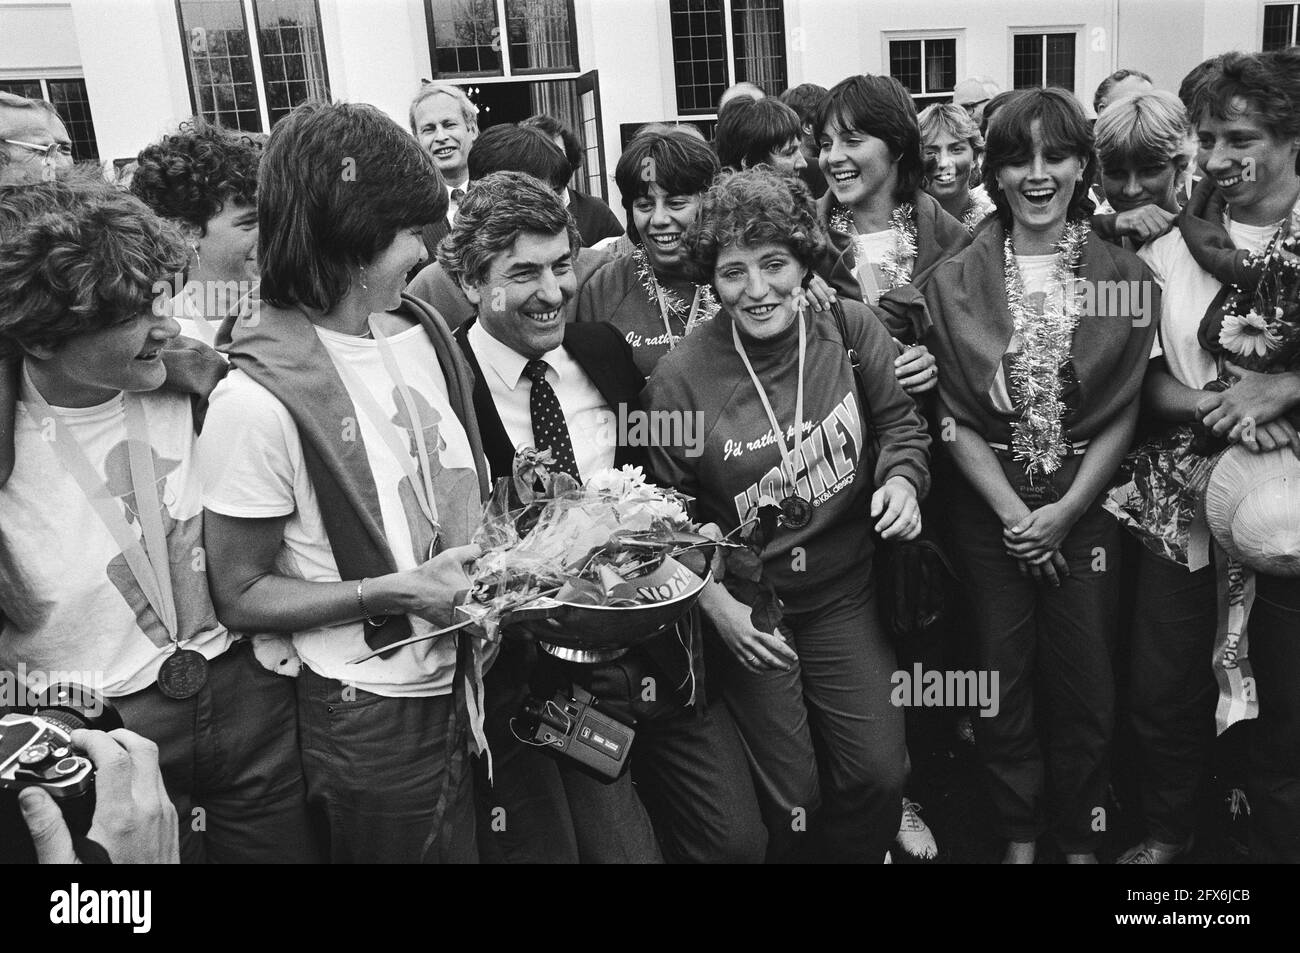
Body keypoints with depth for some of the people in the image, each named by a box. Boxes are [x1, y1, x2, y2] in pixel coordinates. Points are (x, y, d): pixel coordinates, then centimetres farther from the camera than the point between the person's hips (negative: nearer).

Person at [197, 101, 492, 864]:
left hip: (468, 679, 6)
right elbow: (242, 596, -13)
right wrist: (396, 592, -22)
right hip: (370, 718, -6)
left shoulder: (421, 329, -2)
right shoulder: (259, 398, -22)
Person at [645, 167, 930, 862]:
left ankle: (856, 852, 36)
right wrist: (714, 600, -16)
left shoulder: (850, 330, -9)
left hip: (845, 594, 3)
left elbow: (900, 424, 5)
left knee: (879, 776, 6)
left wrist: (903, 479, -15)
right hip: (746, 607, -2)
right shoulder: (680, 376, -16)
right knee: (788, 799, 7)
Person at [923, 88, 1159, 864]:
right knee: (1004, 680, 8)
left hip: (1088, 504, 0)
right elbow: (956, 418, -3)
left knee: (1085, 683, 7)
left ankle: (1080, 836, 28)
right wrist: (1014, 514, -11)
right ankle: (1020, 834, 28)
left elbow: (1123, 414, -2)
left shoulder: (1125, 276, 0)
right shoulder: (957, 282, -1)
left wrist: (1065, 510, -11)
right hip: (990, 508, 0)